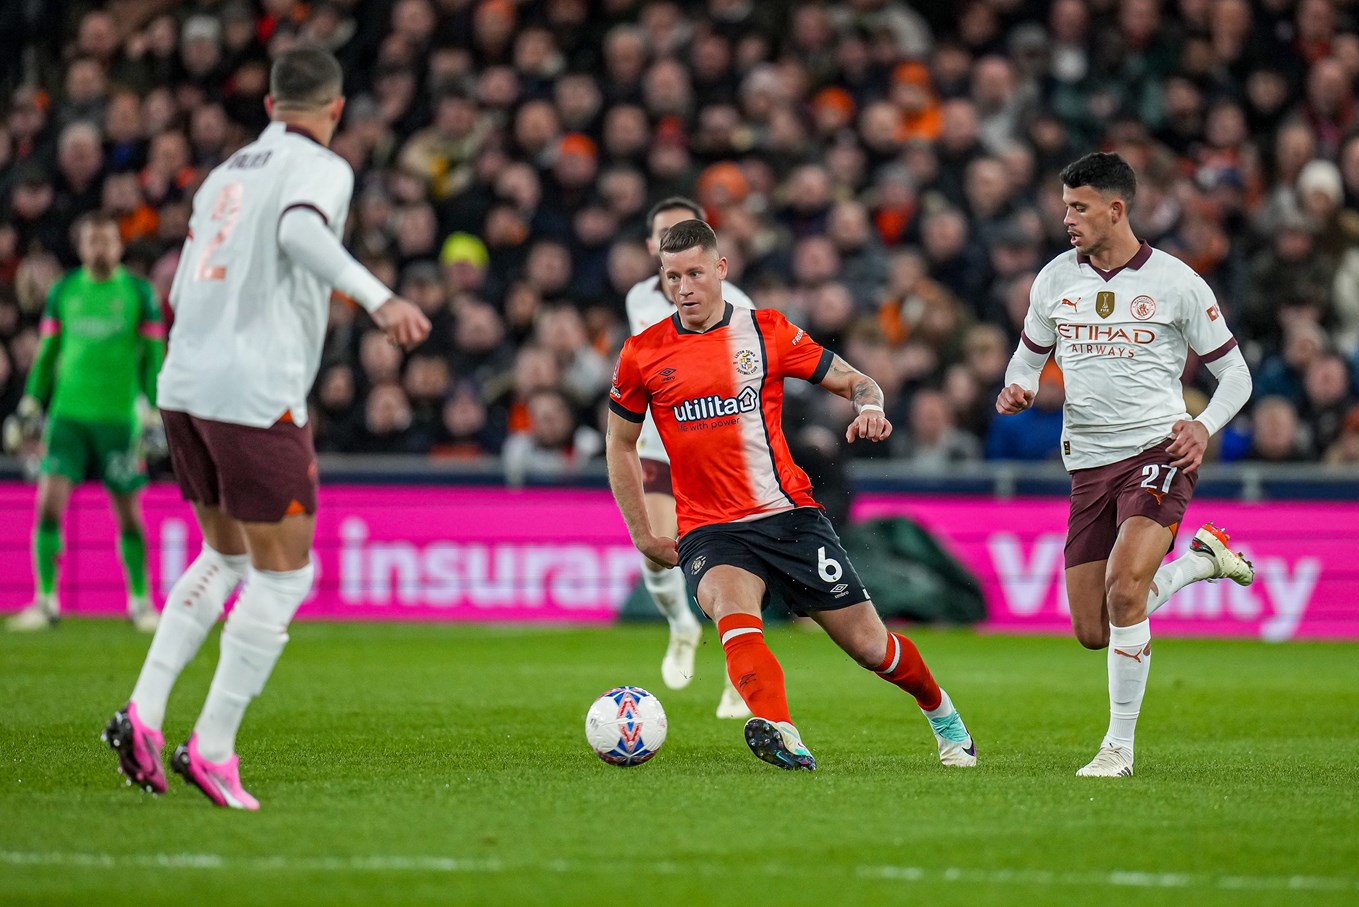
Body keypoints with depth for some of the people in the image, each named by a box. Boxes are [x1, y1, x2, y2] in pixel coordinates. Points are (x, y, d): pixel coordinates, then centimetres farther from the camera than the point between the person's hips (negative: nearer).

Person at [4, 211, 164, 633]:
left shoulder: (139, 292, 2)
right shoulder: (63, 291, 8)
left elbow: (154, 358, 4)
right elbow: (47, 355, 15)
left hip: (119, 417, -2)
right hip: (67, 413, 2)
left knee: (129, 514, 2)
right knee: (49, 503, -10)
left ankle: (141, 602, 17)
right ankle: (46, 601, -3)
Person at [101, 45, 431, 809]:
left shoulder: (227, 174, 19)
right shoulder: (321, 168, -2)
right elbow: (301, 231, -26)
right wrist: (380, 299, -36)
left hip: (185, 386, 8)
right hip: (257, 394, -8)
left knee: (227, 558, 22)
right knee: (282, 576, 1)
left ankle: (144, 713, 10)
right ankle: (213, 749, -2)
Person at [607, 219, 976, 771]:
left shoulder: (766, 332, 2)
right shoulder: (643, 354, 3)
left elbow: (856, 382, 7)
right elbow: (621, 443, 16)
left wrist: (870, 408, -17)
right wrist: (642, 535, 12)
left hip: (789, 516, 0)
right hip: (710, 531, 0)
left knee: (869, 646, 3)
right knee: (732, 608, -35)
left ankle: (941, 713, 33)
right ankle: (780, 735, -53)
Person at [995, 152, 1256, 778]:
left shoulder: (1175, 281, -4)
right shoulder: (1055, 279, 6)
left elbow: (1234, 373, 4)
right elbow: (1030, 353, 21)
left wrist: (1204, 426, -14)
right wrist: (1017, 390, -2)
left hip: (1158, 451, -5)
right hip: (1088, 463, 5)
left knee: (1124, 588, -26)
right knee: (1093, 631, 2)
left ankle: (1120, 746, -12)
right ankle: (1199, 560, 29)